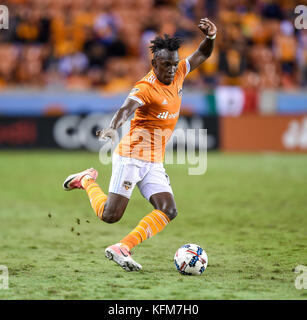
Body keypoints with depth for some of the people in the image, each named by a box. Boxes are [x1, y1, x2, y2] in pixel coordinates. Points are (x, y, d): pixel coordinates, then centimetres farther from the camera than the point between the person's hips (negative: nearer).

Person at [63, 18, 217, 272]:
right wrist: (113, 128, -56)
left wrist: (210, 37, -6)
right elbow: (127, 108, -35)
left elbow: (202, 54, 16)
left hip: (154, 163, 7)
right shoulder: (146, 88, -18)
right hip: (131, 156, -7)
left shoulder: (177, 74, 6)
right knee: (110, 215, -9)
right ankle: (87, 180, 20)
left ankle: (121, 248, -12)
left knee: (168, 211, -11)